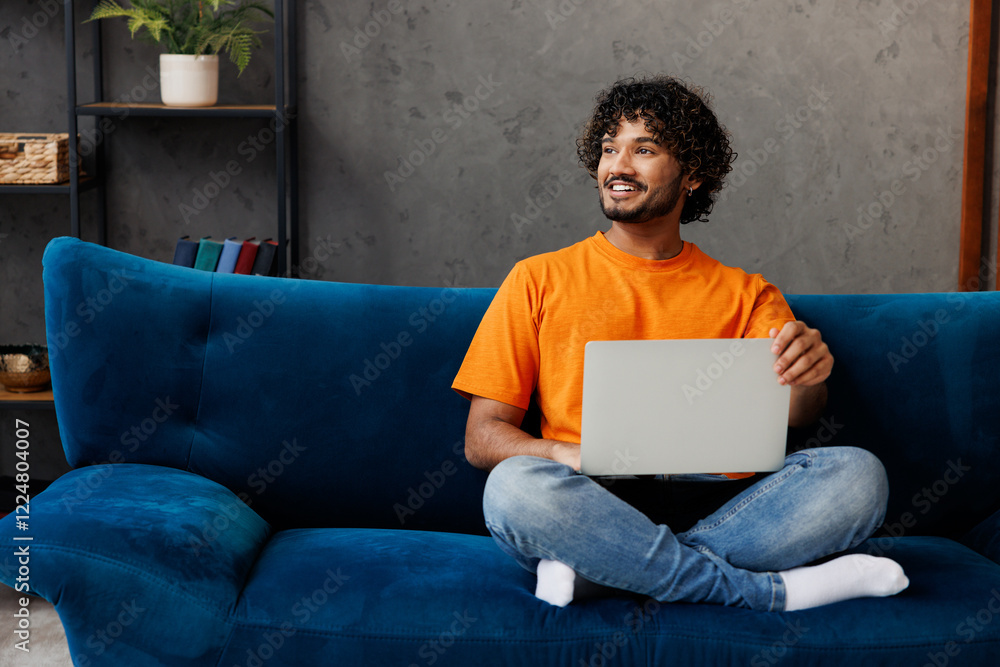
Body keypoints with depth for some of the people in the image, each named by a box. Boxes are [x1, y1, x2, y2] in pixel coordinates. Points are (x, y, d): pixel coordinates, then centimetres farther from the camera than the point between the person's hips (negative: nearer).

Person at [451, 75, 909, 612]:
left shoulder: (744, 294, 18)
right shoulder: (539, 281, 13)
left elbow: (796, 415, 3)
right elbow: (482, 436, 6)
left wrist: (808, 375, -22)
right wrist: (578, 458, -15)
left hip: (720, 509, 2)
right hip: (594, 508, -1)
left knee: (857, 473, -24)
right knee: (516, 486, -34)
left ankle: (605, 570, -25)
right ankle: (776, 590, -24)